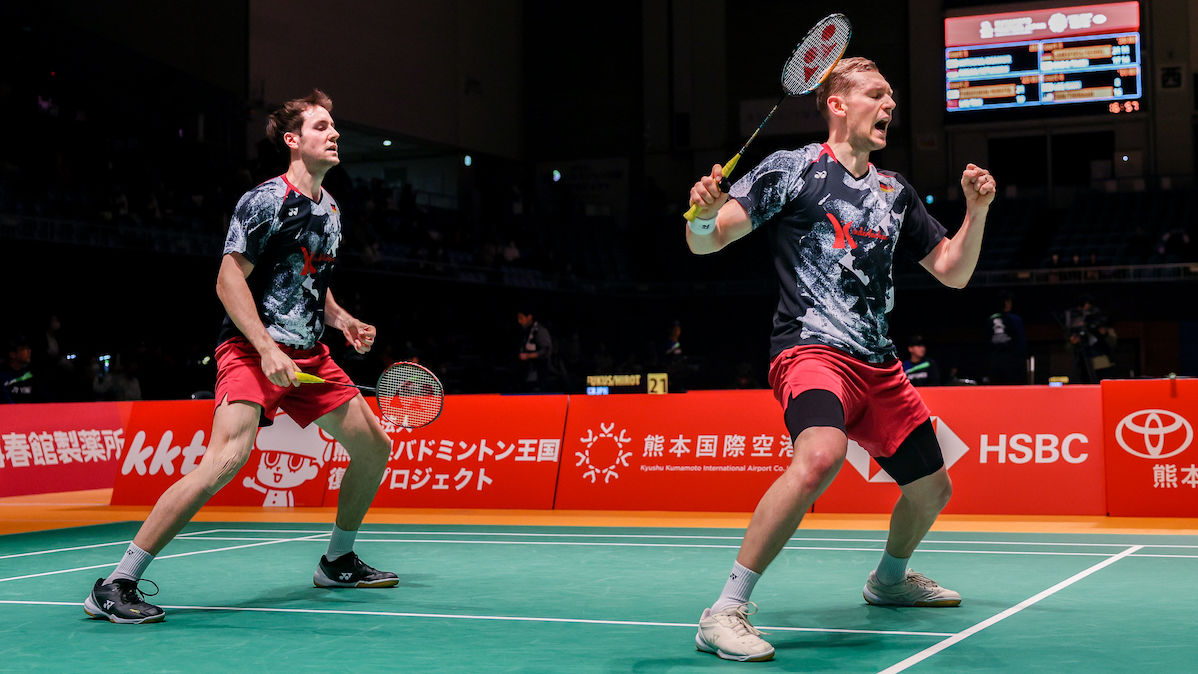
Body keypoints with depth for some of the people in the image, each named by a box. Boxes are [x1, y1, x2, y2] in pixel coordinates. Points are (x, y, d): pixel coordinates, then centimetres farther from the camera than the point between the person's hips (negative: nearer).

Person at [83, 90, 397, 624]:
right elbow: (229, 281, -14)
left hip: (308, 354, 9)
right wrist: (268, 350, -23)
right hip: (253, 349, -9)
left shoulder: (329, 209, 16)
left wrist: (343, 321, 10)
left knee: (374, 448, 10)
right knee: (227, 459, -27)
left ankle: (337, 561, 30)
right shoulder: (267, 200, -11)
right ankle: (115, 586, -21)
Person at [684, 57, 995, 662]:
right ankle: (725, 612, -29)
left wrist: (977, 209, 4)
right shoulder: (793, 168, -2)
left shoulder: (895, 192, 16)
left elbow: (953, 272, 20)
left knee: (931, 487, 15)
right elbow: (706, 242, -7)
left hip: (878, 363, 8)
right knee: (821, 454, -36)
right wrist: (704, 214, -30)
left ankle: (889, 579, 47)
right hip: (811, 348, -7)